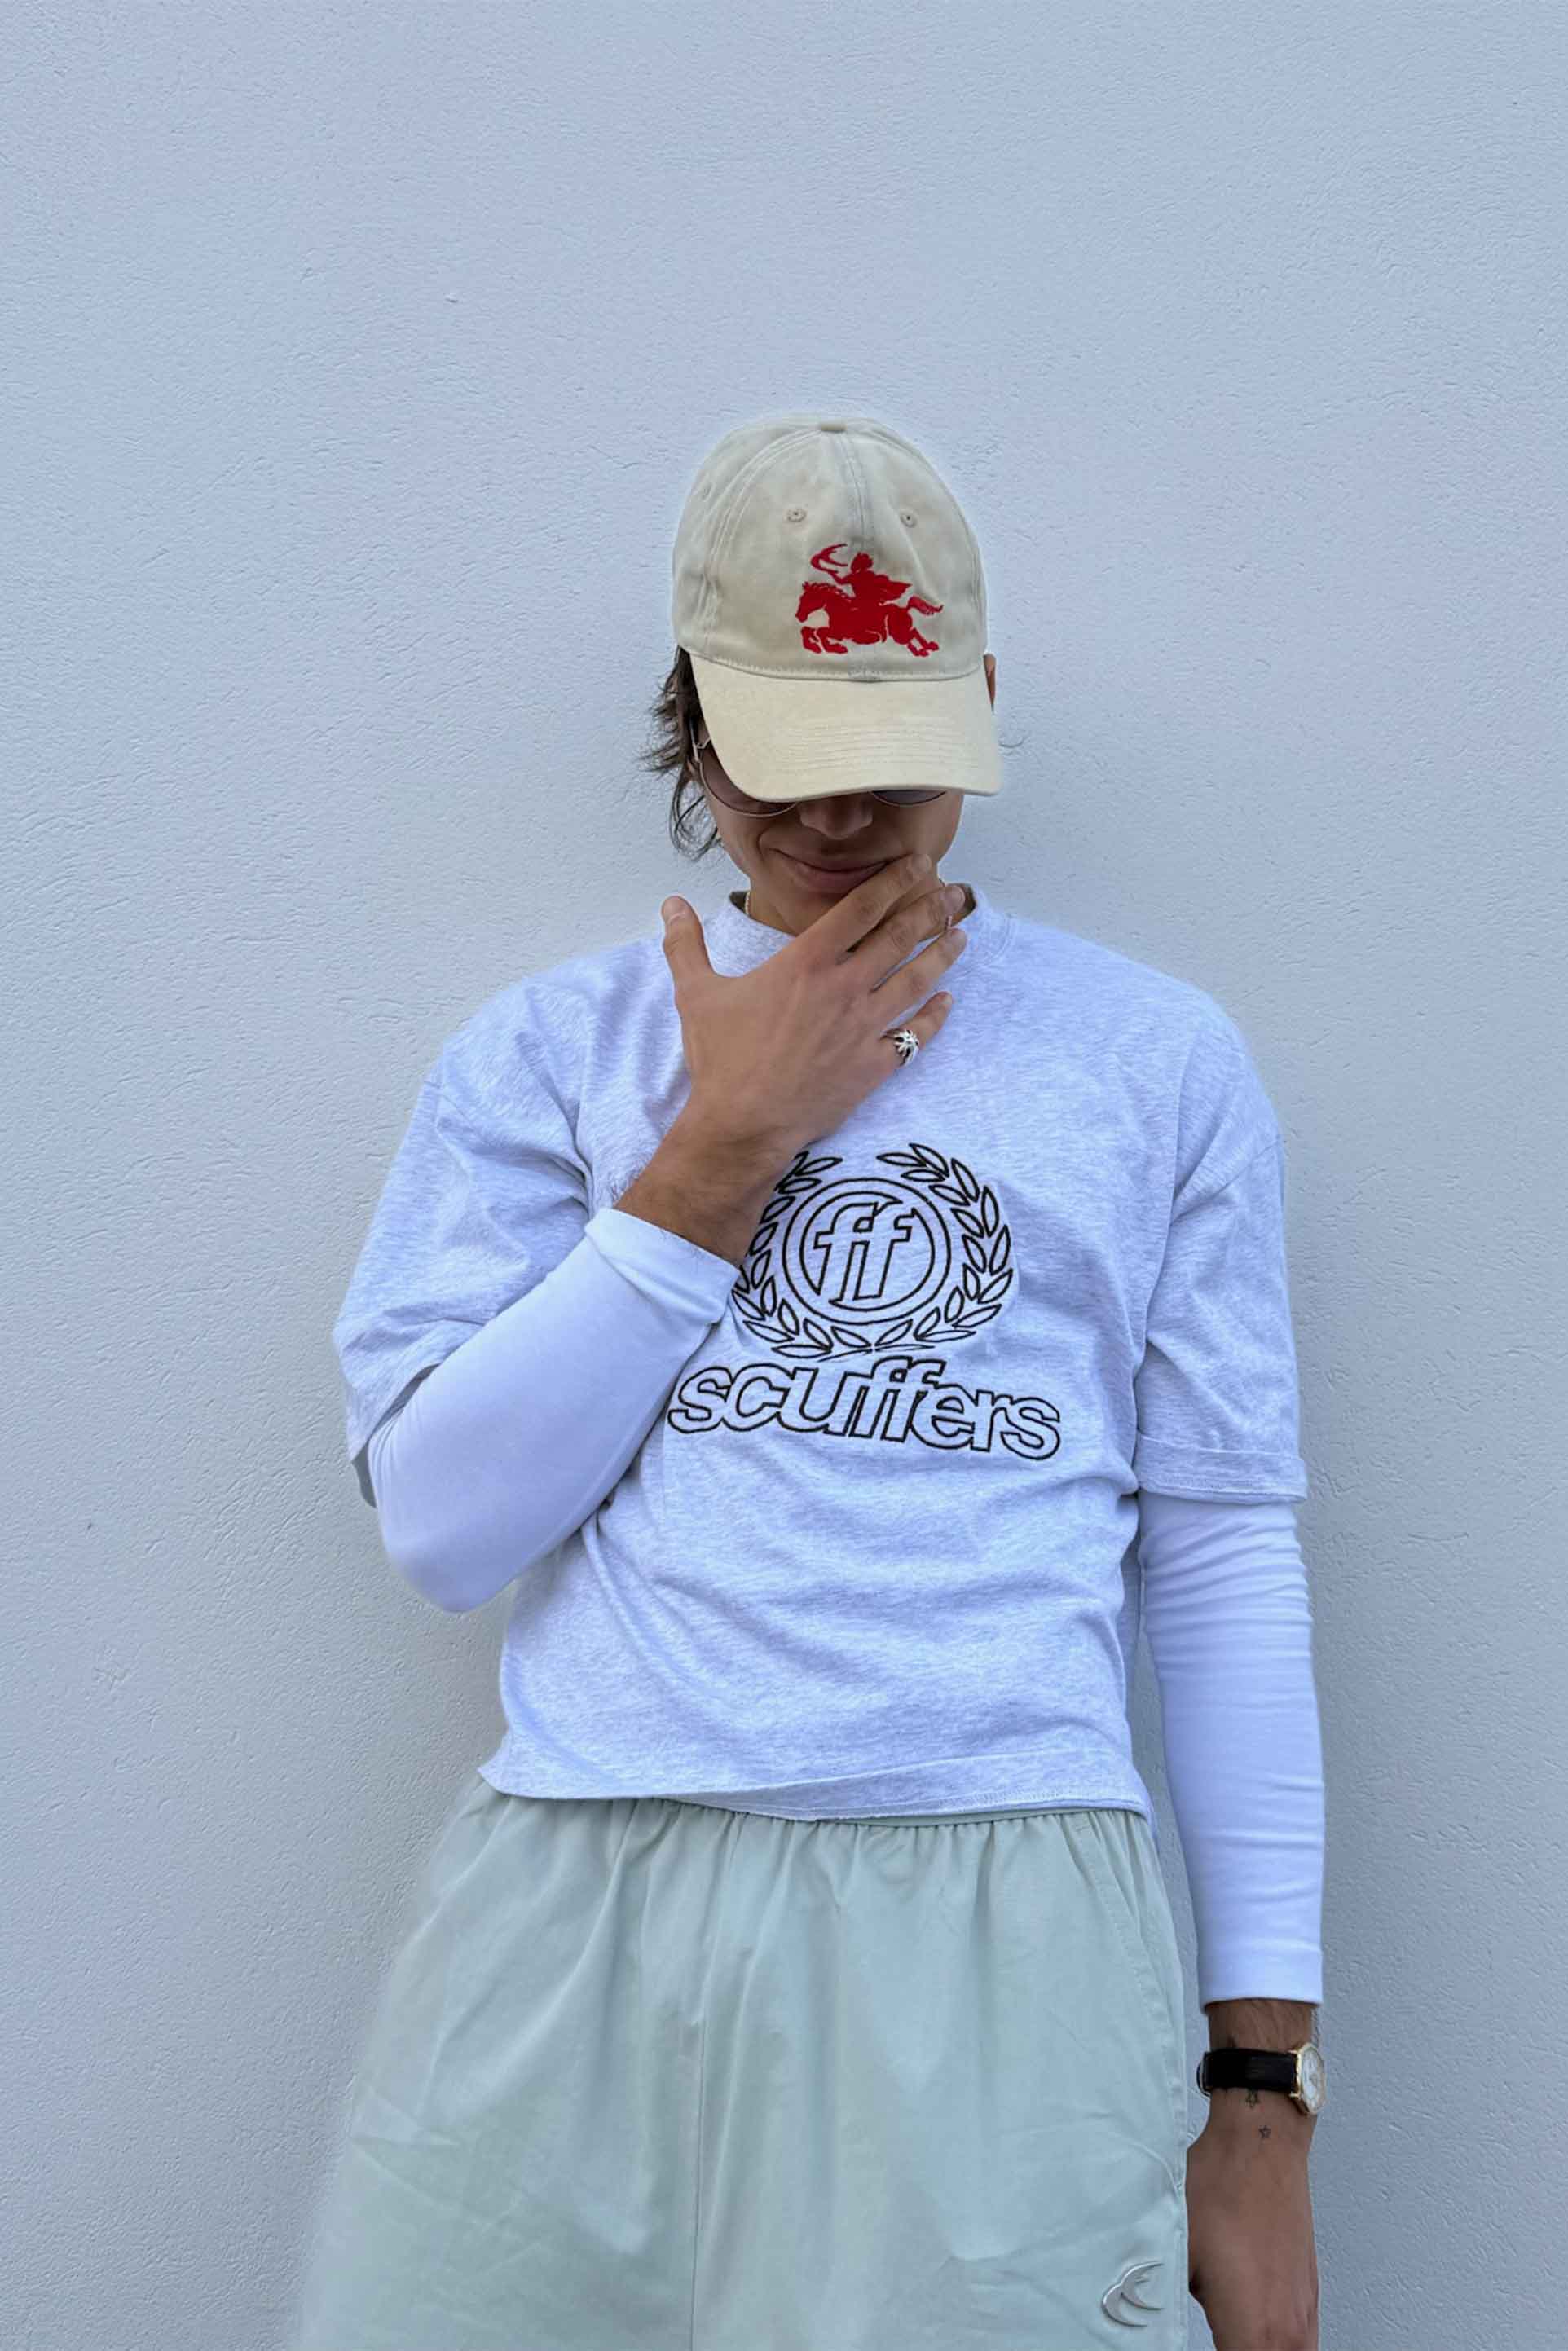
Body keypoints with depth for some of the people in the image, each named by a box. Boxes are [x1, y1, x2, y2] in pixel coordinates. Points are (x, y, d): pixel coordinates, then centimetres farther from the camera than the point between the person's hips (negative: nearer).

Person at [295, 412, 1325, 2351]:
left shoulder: (1158, 1061, 10)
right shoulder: (547, 1050, 11)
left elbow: (1222, 1561, 8)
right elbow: (439, 1527, 1)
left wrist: (1262, 2083, 3)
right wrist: (725, 1144, -3)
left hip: (993, 1927, 0)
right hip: (566, 1903, 1)